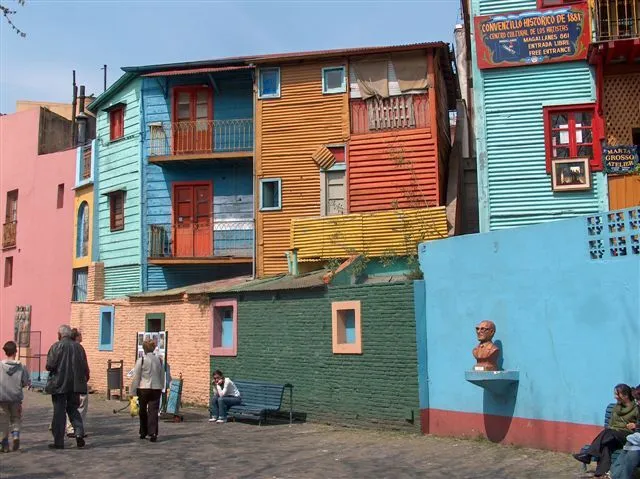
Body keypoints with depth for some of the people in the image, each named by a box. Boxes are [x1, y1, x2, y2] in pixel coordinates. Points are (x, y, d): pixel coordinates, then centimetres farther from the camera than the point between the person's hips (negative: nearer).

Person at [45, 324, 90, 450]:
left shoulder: (56, 346, -9)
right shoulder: (79, 347, 4)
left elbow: (50, 365, -14)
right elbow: (85, 367, 5)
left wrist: (50, 368, 9)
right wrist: (84, 381, 17)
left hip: (59, 384, -4)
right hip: (75, 385, 4)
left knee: (59, 412, 4)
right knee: (73, 409, 16)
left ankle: (59, 441, 7)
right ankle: (79, 432, -4)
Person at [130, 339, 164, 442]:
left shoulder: (141, 360, -7)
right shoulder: (159, 360, 5)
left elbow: (136, 377, -6)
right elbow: (162, 376, 13)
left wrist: (133, 391, 0)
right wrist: (161, 388, 23)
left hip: (143, 388, -2)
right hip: (156, 388, 2)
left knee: (143, 411, 13)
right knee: (153, 411, 1)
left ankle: (143, 433, 23)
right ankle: (153, 433, -9)